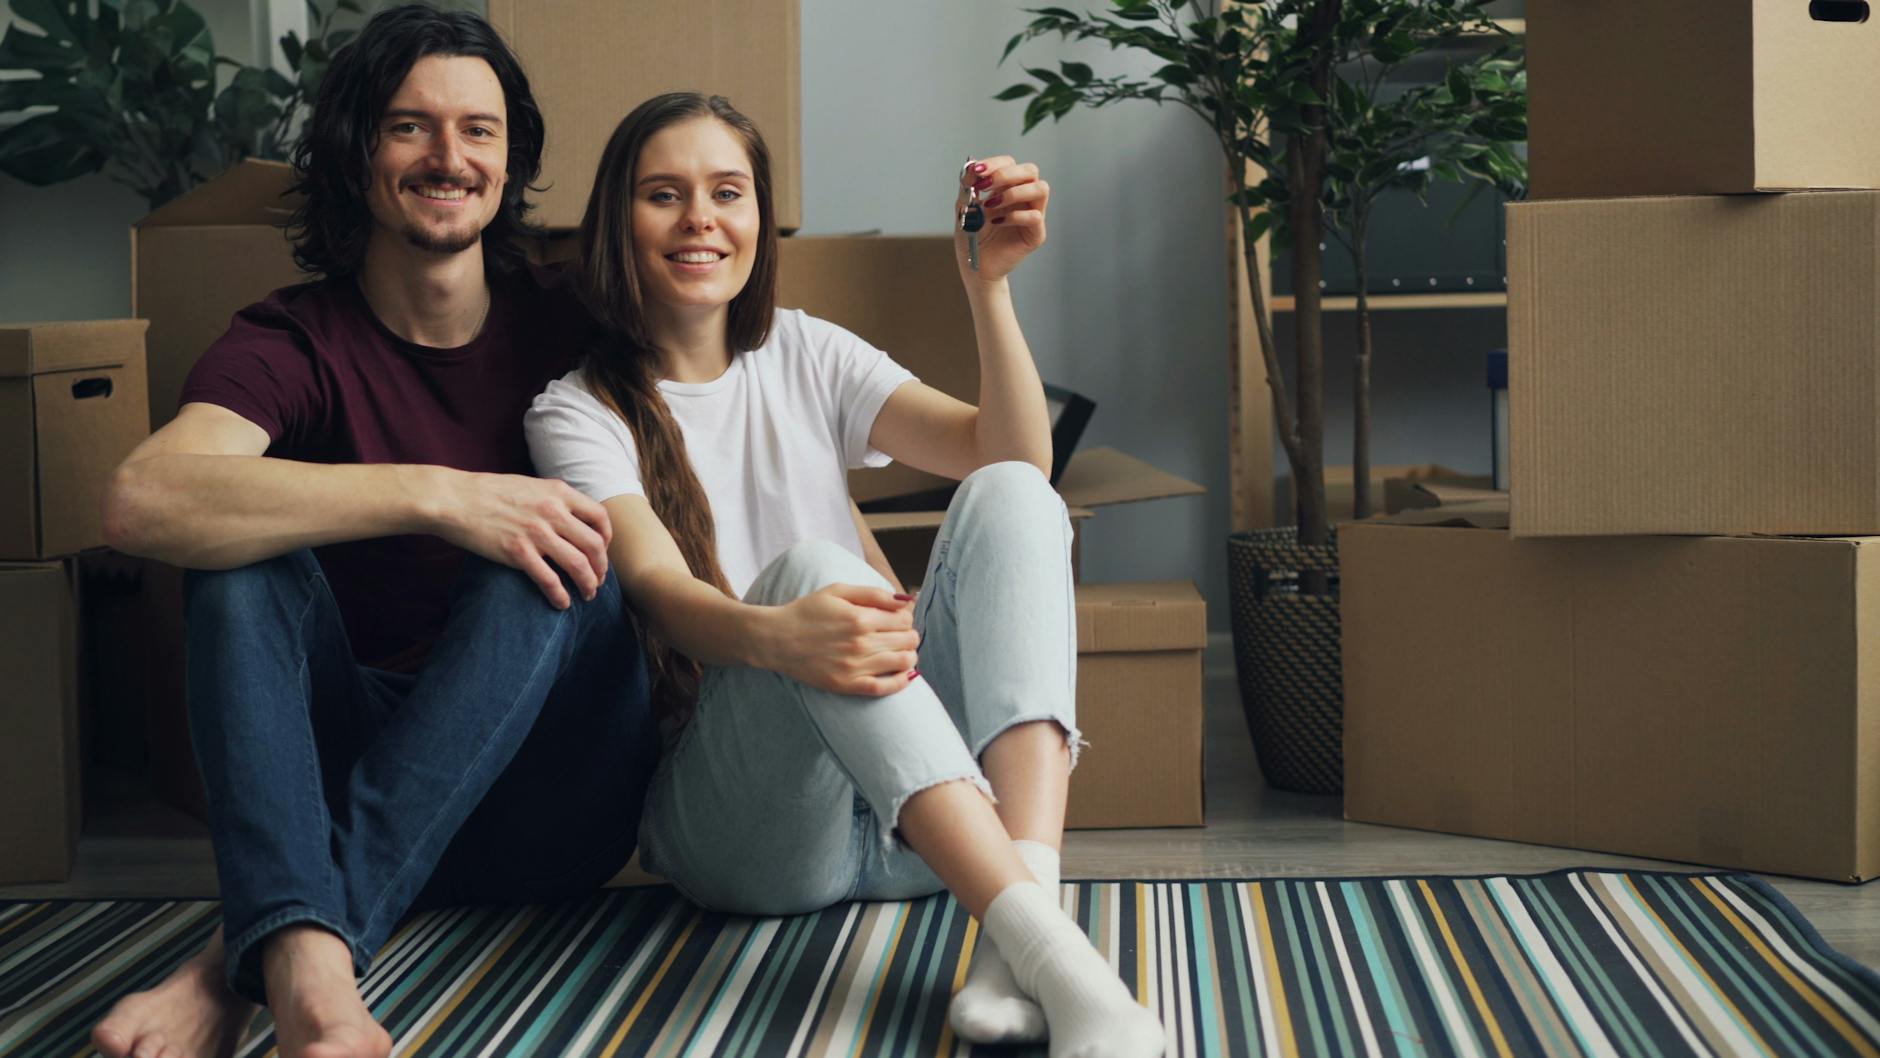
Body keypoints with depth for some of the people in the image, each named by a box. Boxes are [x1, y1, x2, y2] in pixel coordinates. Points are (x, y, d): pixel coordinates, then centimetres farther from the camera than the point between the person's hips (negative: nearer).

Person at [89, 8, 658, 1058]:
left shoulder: (567, 330, 5)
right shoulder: (294, 341, -2)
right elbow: (143, 499, -25)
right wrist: (435, 495, -34)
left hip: (550, 809, 1)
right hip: (340, 769, 0)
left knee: (550, 557, -26)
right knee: (243, 550, -23)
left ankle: (246, 963, -37)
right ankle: (308, 971, -48)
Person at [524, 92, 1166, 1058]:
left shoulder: (805, 356, 15)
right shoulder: (578, 413, 3)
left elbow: (1015, 454, 1)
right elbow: (657, 588, -17)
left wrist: (987, 287, -14)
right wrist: (773, 636, -39)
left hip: (911, 813, 4)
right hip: (734, 825, -4)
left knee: (1008, 494, -18)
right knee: (808, 566, -32)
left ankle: (1023, 917, -40)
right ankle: (1045, 948, -48)